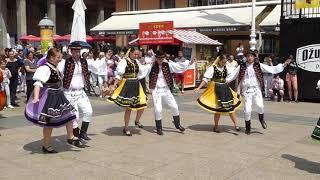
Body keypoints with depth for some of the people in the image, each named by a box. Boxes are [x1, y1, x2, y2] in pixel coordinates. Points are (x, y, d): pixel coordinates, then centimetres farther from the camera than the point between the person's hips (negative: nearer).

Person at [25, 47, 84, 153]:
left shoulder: (55, 68, 8)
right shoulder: (45, 68, -20)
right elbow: (38, 83, -30)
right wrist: (36, 97, -42)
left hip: (58, 96, 9)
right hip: (49, 97, -9)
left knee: (69, 115, 11)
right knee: (49, 122, 1)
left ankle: (70, 137, 29)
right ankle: (46, 145, 17)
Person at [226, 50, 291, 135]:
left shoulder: (259, 65, 4)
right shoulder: (242, 67, 4)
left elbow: (272, 69, 3)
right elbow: (232, 75, 10)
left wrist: (283, 65, -1)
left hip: (256, 89, 0)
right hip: (246, 90, 0)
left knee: (260, 105, -20)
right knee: (247, 110, -3)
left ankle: (261, 119, 12)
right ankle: (248, 127, 18)